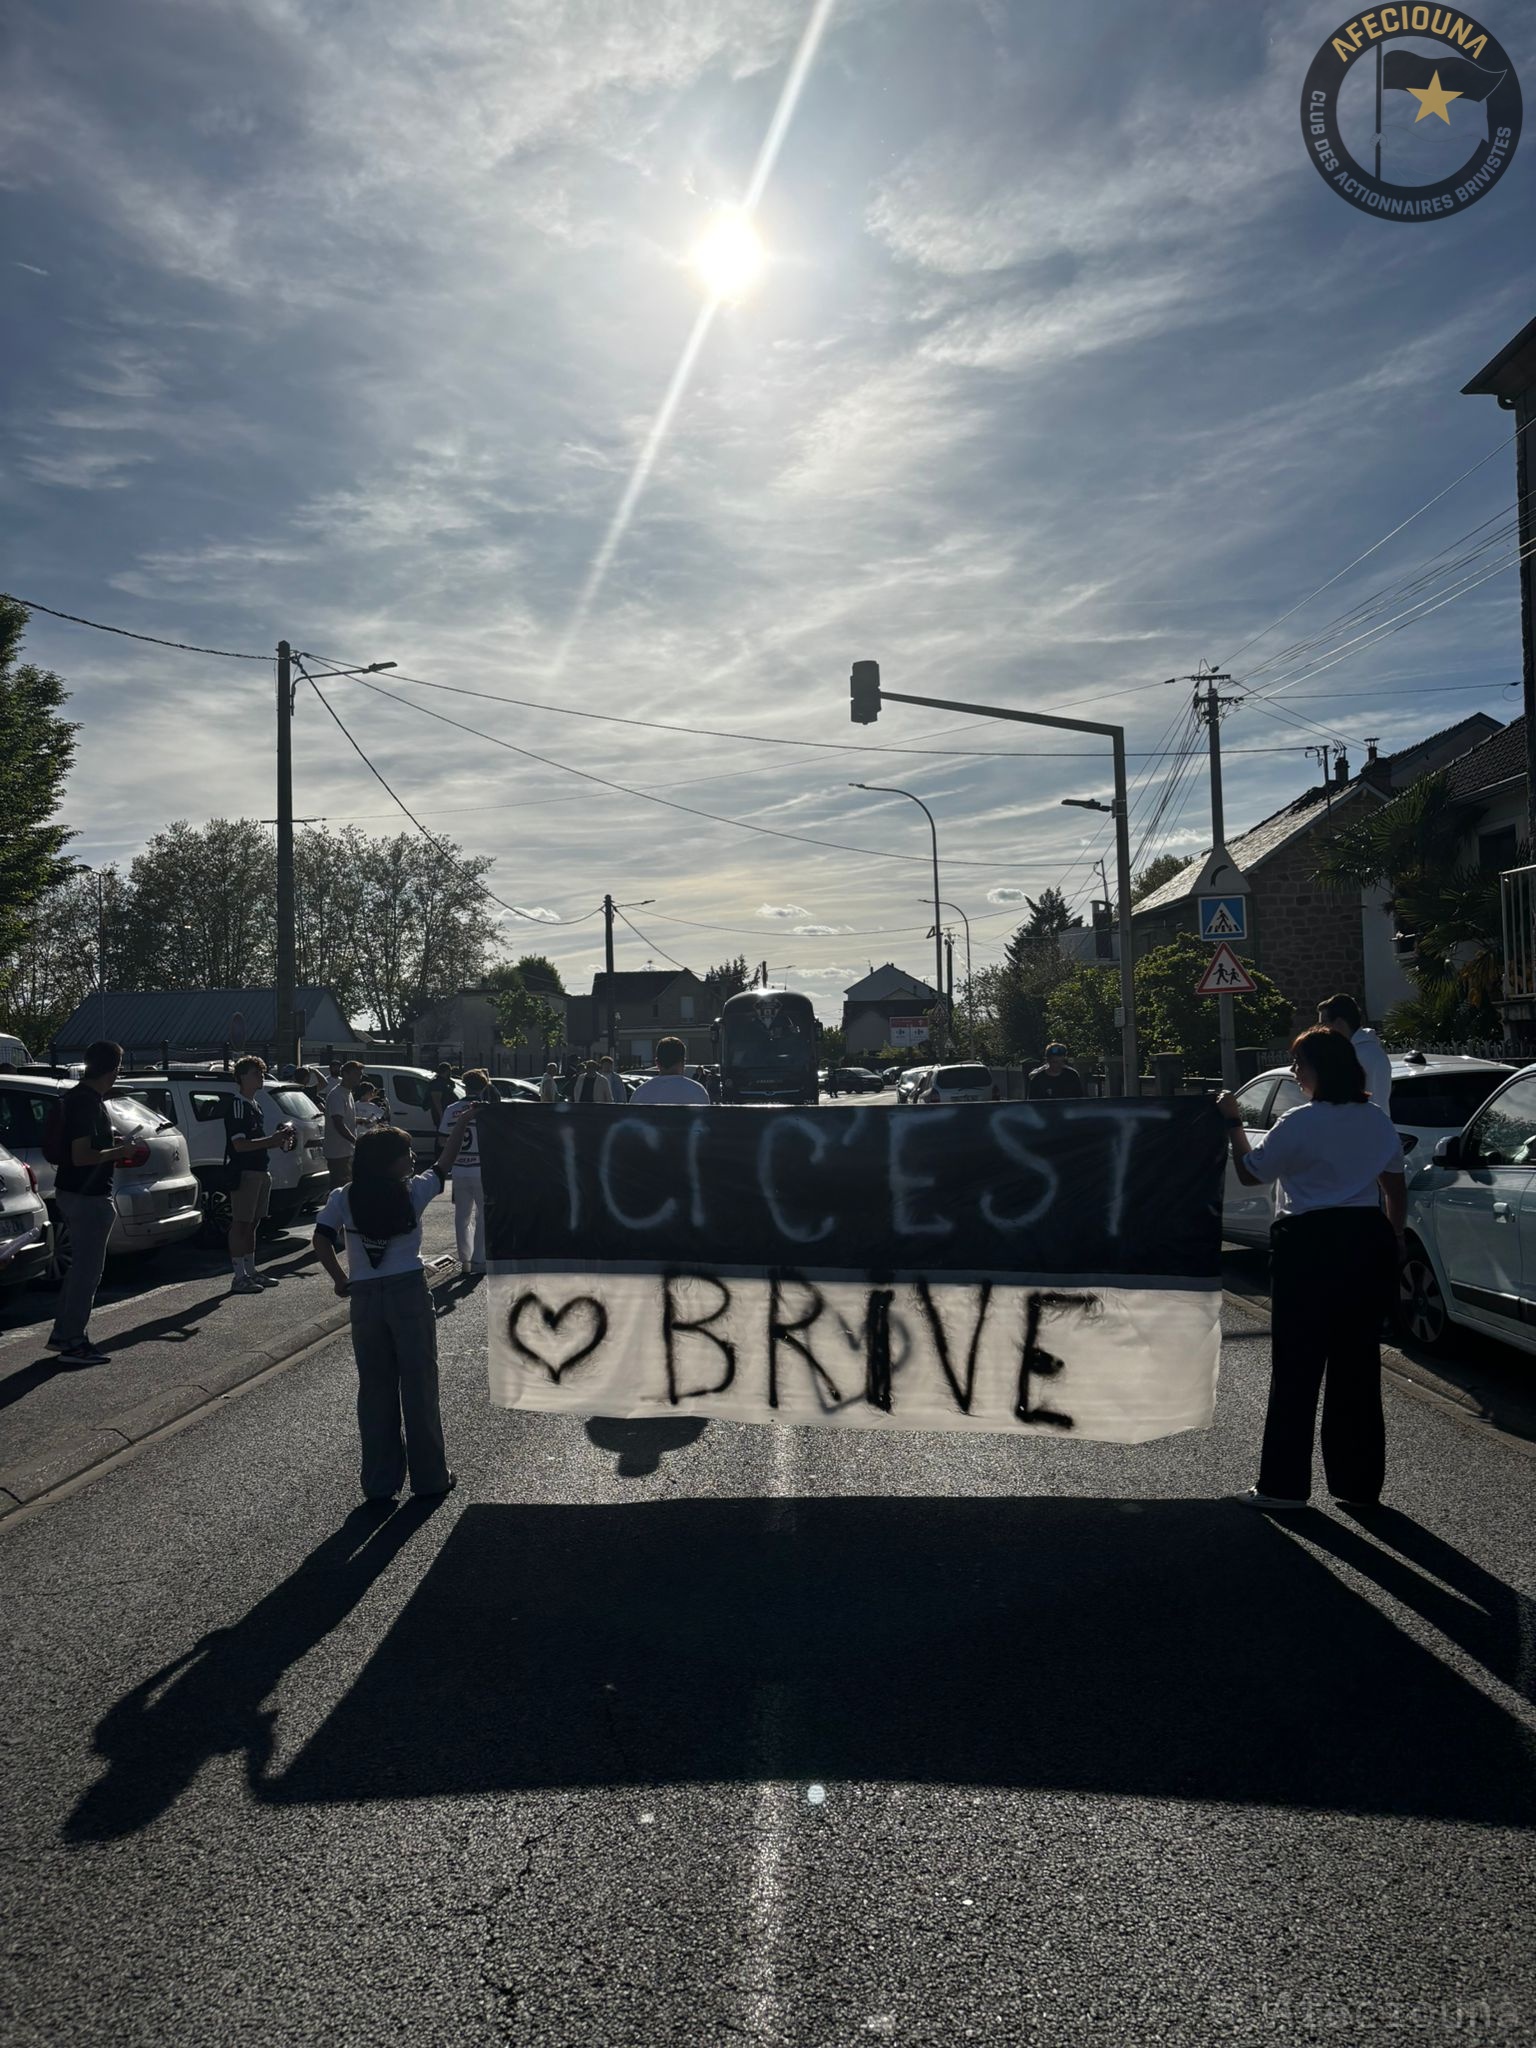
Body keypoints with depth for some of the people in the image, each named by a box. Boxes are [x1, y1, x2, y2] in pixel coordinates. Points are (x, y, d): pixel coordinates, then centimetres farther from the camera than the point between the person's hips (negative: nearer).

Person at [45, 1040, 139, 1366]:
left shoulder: (76, 1097, 10)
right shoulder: (88, 1102, -21)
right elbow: (81, 1156, -26)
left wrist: (111, 1144, 14)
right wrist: (120, 1152, -14)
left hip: (73, 1192, 10)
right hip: (87, 1196, -10)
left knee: (80, 1266, 19)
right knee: (87, 1271, -2)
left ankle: (62, 1334, 26)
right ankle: (74, 1344, 4)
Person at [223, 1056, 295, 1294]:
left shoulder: (255, 1105, 17)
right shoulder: (236, 1104, -13)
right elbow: (240, 1144, -21)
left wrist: (280, 1141, 9)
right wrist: (273, 1140, -19)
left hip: (260, 1171, 10)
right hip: (243, 1173, -10)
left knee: (251, 1224, 14)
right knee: (240, 1224, -5)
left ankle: (250, 1272, 20)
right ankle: (239, 1277, -3)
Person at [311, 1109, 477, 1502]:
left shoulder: (342, 1199, -1)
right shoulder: (413, 1192, -5)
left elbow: (321, 1241, -9)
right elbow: (446, 1164, 10)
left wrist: (340, 1280, 4)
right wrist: (465, 1121, 22)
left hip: (365, 1298, 2)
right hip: (409, 1294, -2)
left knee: (375, 1390, 11)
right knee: (419, 1388, 7)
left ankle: (380, 1482, 16)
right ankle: (430, 1477, 14)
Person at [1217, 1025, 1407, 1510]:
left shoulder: (1300, 1123, -12)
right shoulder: (1378, 1120, 8)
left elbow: (1249, 1173, -2)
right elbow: (1395, 1189, 14)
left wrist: (1233, 1124, 9)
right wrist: (1395, 1237, 25)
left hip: (1310, 1247, -6)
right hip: (1368, 1242, 6)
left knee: (1297, 1367, 2)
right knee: (1358, 1366, 11)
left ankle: (1284, 1484, 7)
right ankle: (1359, 1484, 17)